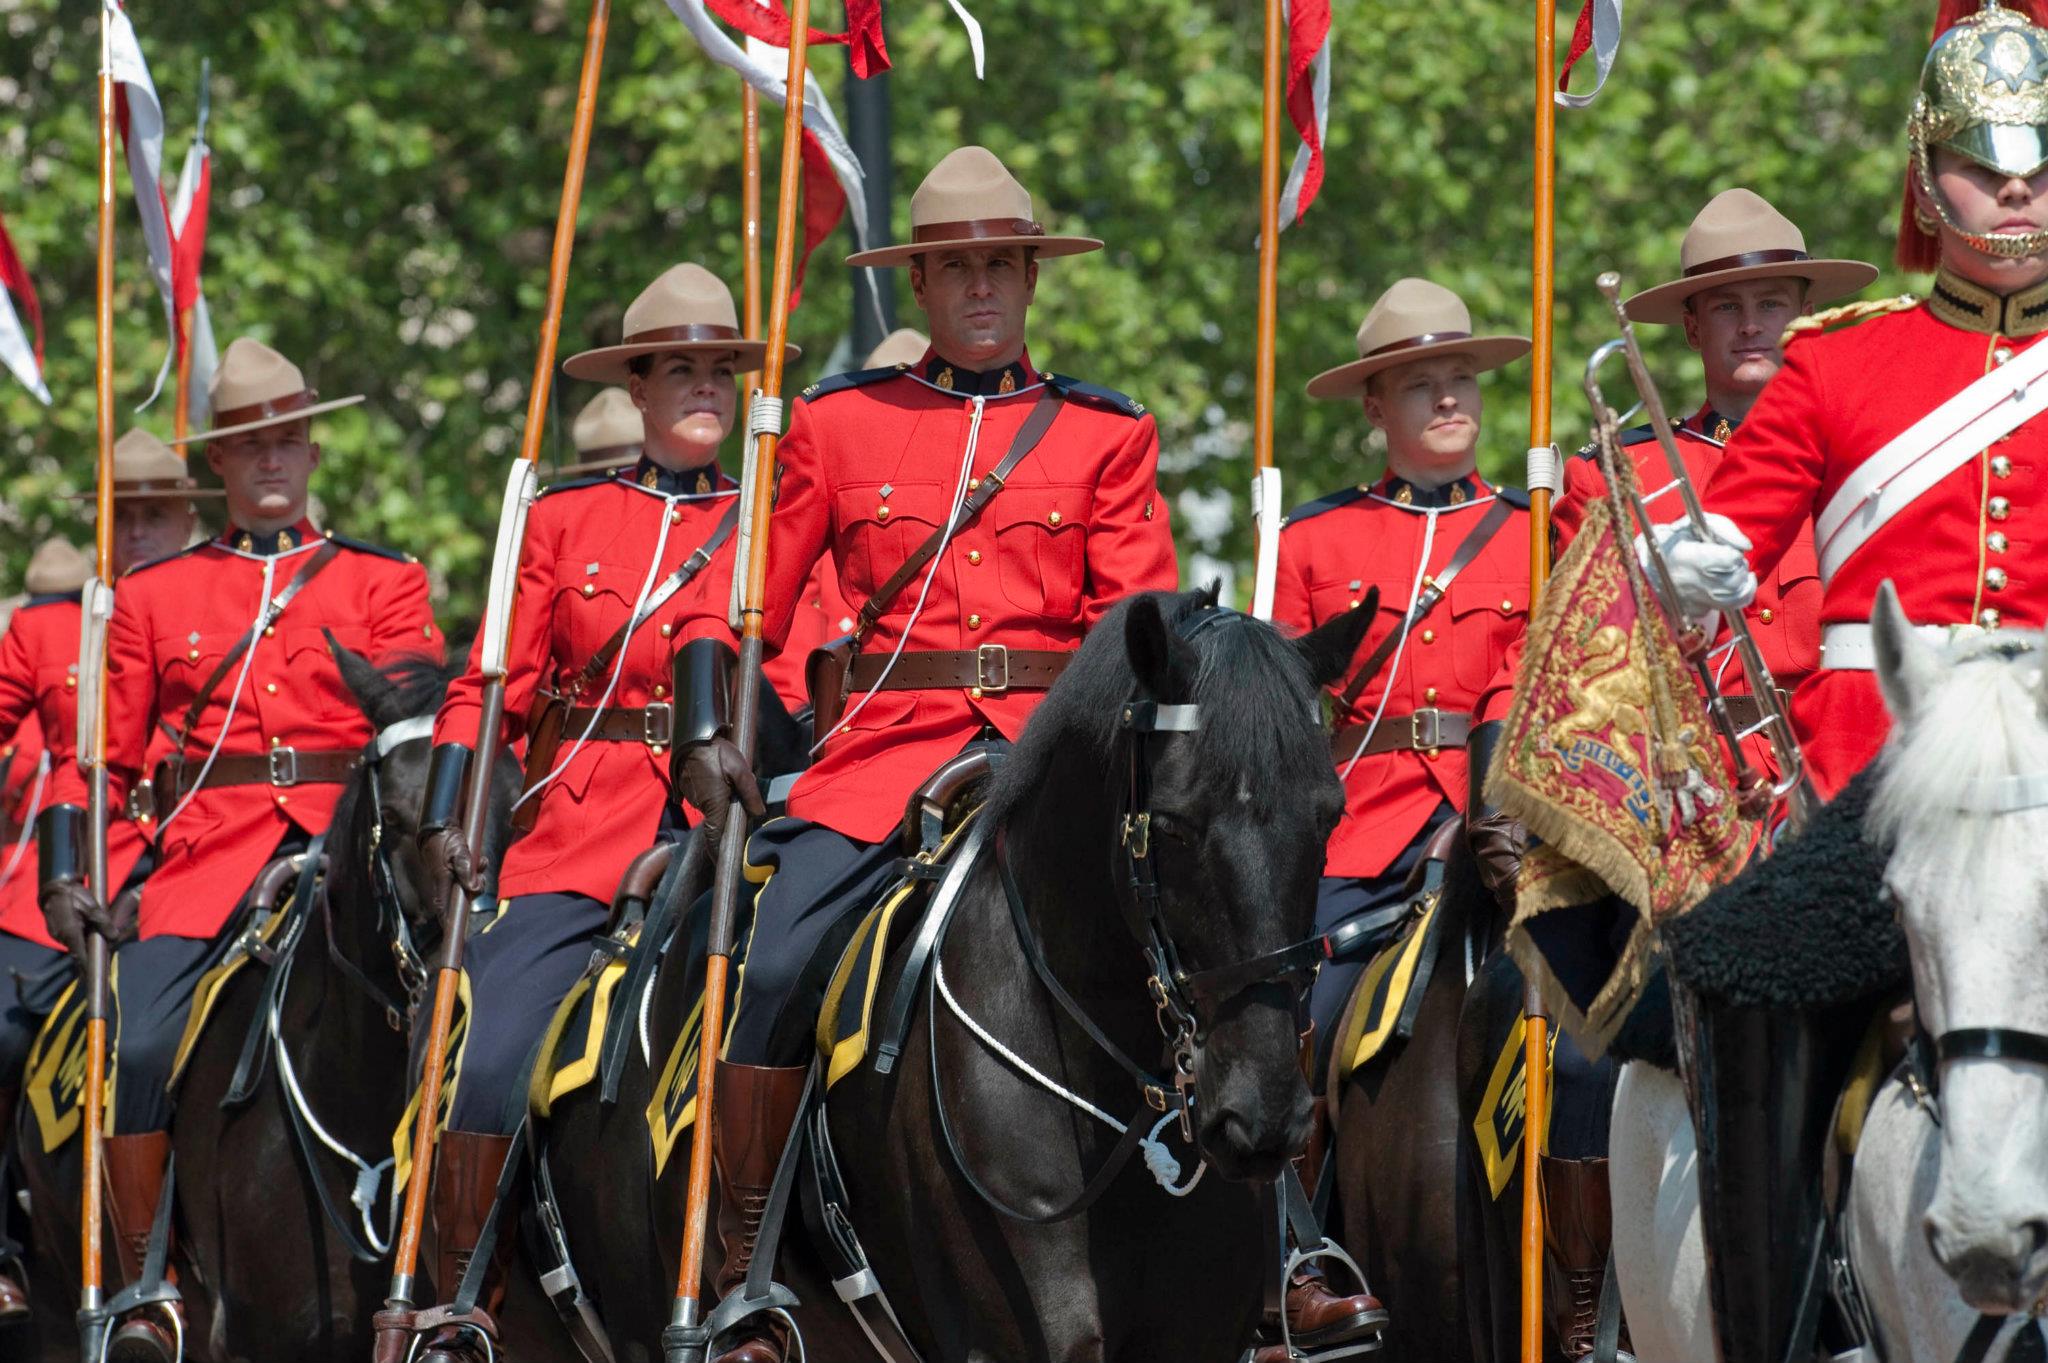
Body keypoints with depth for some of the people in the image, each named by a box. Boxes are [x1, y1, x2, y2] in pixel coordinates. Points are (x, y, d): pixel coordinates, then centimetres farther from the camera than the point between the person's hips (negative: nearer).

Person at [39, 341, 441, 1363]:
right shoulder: (155, 595, 18)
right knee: (139, 1045, -21)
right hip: (210, 848, 1)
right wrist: (63, 875, 1)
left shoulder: (384, 581, 16)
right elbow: (100, 754, 16)